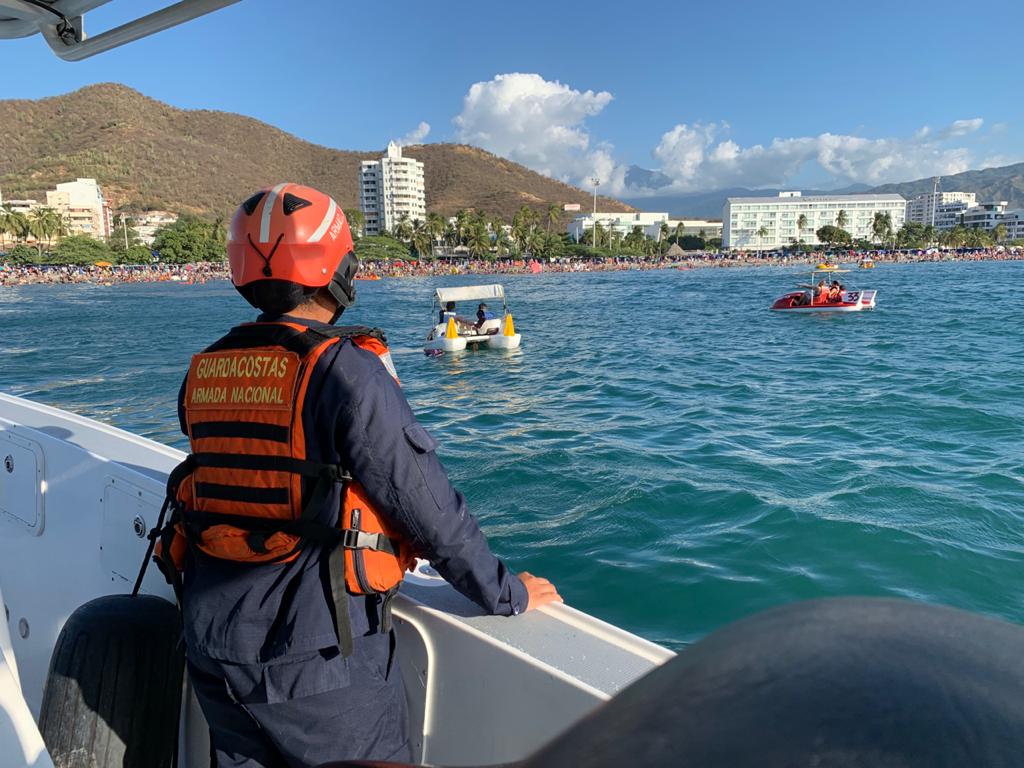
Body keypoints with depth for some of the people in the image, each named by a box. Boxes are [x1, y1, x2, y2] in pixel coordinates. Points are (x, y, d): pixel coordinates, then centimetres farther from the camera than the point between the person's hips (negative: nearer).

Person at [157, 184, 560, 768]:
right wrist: (506, 593, -4)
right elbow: (426, 501, -17)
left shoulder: (204, 373, 3)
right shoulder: (346, 370, -18)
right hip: (316, 654, -6)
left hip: (213, 643, 7)